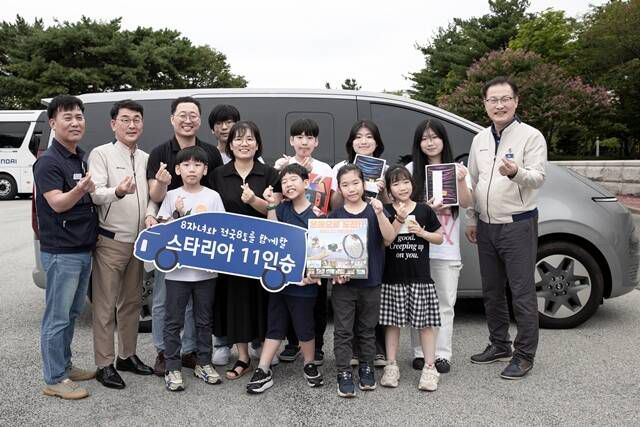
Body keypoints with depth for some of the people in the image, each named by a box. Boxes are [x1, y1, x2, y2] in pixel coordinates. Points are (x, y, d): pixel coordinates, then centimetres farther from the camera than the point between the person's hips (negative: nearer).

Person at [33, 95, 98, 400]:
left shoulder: (83, 159, 12)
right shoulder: (48, 162, -12)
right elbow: (57, 203, -21)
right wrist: (79, 190, -39)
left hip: (84, 249, 8)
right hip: (61, 253, -8)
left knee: (71, 313, 17)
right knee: (57, 317, 0)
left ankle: (64, 366, 30)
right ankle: (54, 380, 11)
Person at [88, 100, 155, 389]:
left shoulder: (146, 159, 12)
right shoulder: (101, 154, -5)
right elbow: (96, 194, -17)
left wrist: (151, 216, -5)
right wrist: (118, 192, -38)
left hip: (138, 241, 6)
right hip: (110, 242, -6)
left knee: (132, 302, 14)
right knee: (105, 306, 0)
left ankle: (127, 355, 27)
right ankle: (104, 365, 9)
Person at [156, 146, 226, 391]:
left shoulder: (213, 197, 2)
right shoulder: (172, 197, 1)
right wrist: (178, 214, -15)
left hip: (206, 268, 1)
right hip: (177, 269, -1)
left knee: (204, 320, 13)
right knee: (173, 321, 4)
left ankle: (203, 363, 26)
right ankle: (172, 368, 15)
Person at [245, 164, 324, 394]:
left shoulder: (316, 214, -9)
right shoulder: (283, 208, 5)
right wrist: (271, 205, -16)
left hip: (303, 280, -4)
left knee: (304, 327, 10)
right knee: (275, 326, 13)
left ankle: (310, 366, 32)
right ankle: (263, 371, 20)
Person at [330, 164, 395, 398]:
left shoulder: (374, 211, -1)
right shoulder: (334, 216, 0)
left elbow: (390, 237, -13)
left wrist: (379, 213, -26)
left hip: (370, 281, 1)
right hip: (343, 282, 0)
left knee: (367, 328, 14)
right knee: (343, 330, 4)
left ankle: (366, 368, 29)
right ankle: (344, 373, 15)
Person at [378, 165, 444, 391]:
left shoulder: (424, 211, 4)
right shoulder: (386, 212, 2)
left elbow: (439, 238, 9)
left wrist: (422, 232, -9)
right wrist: (398, 221, -18)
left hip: (420, 276, 0)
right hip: (393, 277, 0)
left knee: (425, 322, 2)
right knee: (393, 321, 7)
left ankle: (430, 367, 12)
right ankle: (391, 365, 18)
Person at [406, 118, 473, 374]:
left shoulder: (456, 169, 8)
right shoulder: (412, 170, 5)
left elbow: (466, 203, -2)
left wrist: (461, 181, -17)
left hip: (447, 249, 1)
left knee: (445, 303, 3)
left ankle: (442, 354, 11)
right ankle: (420, 352, 13)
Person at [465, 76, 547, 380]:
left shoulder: (531, 136, -6)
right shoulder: (480, 139, 11)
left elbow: (537, 178, -16)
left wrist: (516, 172, -38)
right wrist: (471, 220, 14)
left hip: (518, 225, -6)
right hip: (486, 226, 6)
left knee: (522, 292, -2)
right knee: (491, 291, 15)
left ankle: (524, 355, 10)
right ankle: (499, 345, 30)